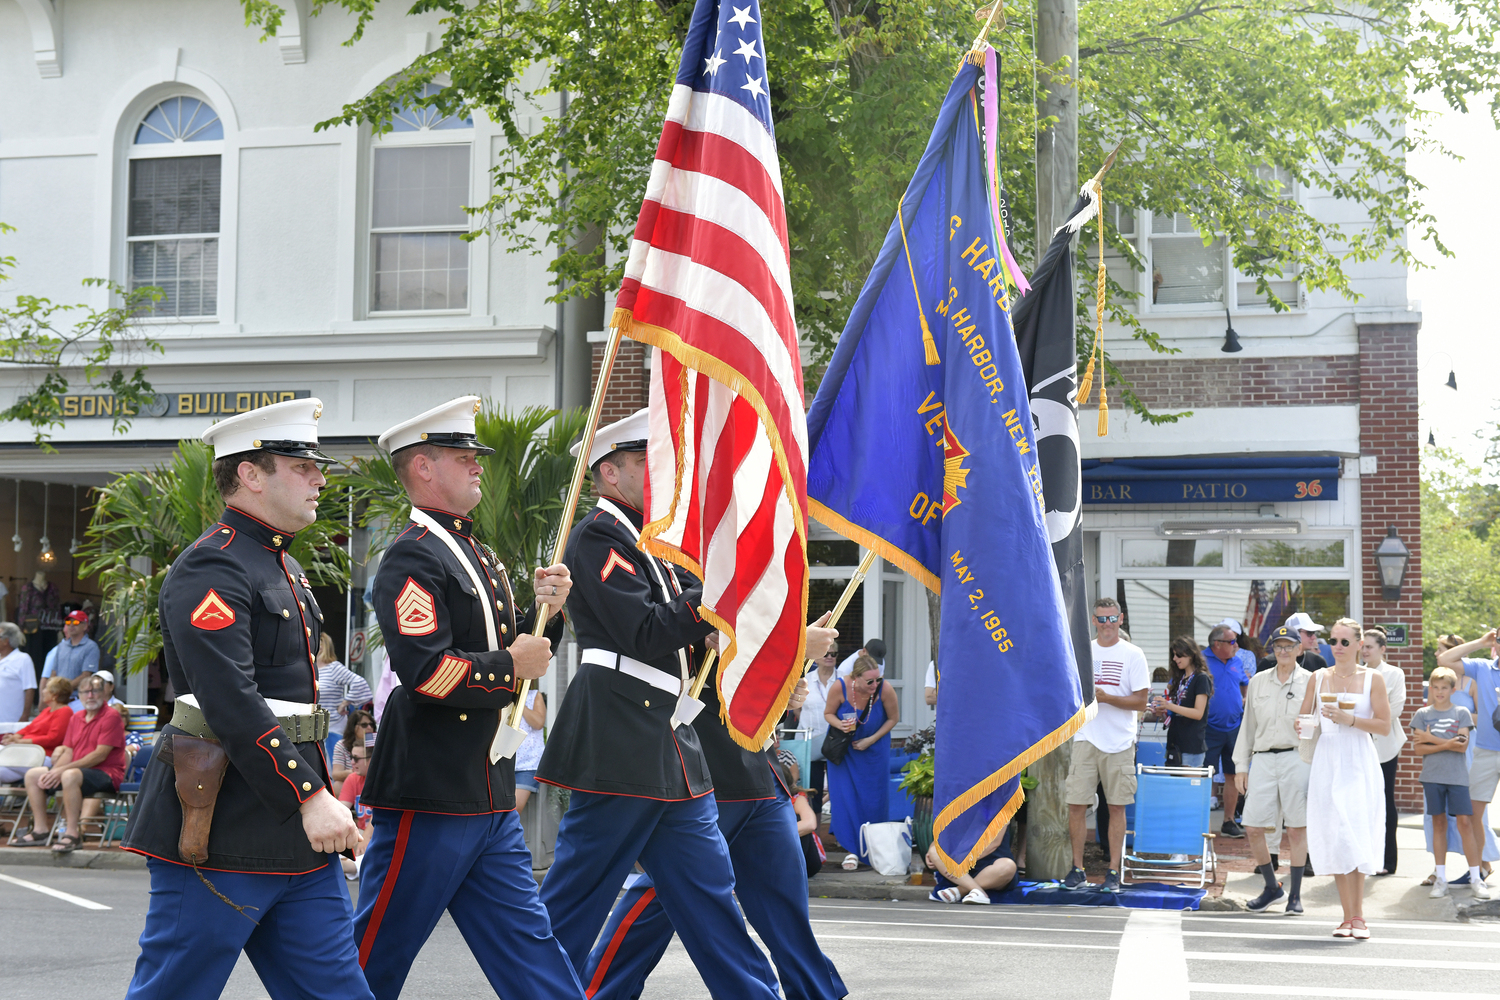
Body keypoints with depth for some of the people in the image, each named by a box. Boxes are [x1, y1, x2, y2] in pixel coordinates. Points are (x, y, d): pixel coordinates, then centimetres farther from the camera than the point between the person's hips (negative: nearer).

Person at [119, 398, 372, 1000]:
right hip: (222, 834, -9)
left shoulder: (284, 568, 18)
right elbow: (232, 703, -23)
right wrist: (309, 797, -24)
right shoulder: (210, 570, -14)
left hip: (298, 837, 9)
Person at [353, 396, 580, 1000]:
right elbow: (426, 671, -25)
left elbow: (516, 656, 21)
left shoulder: (477, 557, 17)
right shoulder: (412, 558, -13)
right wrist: (511, 667, -13)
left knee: (526, 943, 10)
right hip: (429, 791, -9)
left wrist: (545, 612, 3)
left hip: (487, 796, 9)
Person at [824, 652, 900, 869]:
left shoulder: (885, 689, -26)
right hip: (844, 749, 0)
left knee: (873, 800, 5)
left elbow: (893, 718, -8)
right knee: (845, 796, -8)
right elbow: (828, 713, -7)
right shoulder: (840, 688, -26)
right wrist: (841, 724, -29)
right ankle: (852, 849, -3)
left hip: (874, 749, 1)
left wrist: (871, 740, -14)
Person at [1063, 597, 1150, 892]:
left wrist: (1106, 697, -16)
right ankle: (1077, 870, 7)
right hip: (1086, 738, 2)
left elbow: (1140, 702, -4)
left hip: (1119, 741, -2)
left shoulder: (1133, 655, 1)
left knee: (1116, 806, 1)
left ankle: (1113, 872, 8)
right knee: (1076, 804, -2)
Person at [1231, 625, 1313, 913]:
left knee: (1297, 828, -1)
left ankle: (1295, 894, 11)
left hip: (1298, 758, -3)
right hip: (1264, 759, 3)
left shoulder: (1310, 682, 5)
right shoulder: (1258, 682, 14)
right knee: (1253, 827, -2)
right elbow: (1248, 725, 16)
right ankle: (1272, 886, 17)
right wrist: (1241, 765, 12)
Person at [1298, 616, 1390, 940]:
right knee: (1334, 837, -3)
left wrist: (1350, 720, -14)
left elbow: (1384, 725, -2)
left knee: (1354, 837, -11)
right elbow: (1304, 717, 16)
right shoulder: (1318, 678, 11)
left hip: (1359, 763, -2)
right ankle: (1349, 916, 2)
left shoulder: (1372, 679, 3)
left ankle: (1357, 916, -8)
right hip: (1328, 761, 3)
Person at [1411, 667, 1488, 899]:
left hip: (1458, 776, -1)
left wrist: (1432, 739, -8)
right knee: (1438, 823, 5)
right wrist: (1447, 744, -13)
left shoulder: (1461, 713, 4)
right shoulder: (1422, 714, 6)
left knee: (1465, 822, -6)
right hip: (1432, 776, 1)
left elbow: (1462, 745, -8)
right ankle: (1441, 878, 9)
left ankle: (1476, 878, -2)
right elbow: (1418, 749, -3)